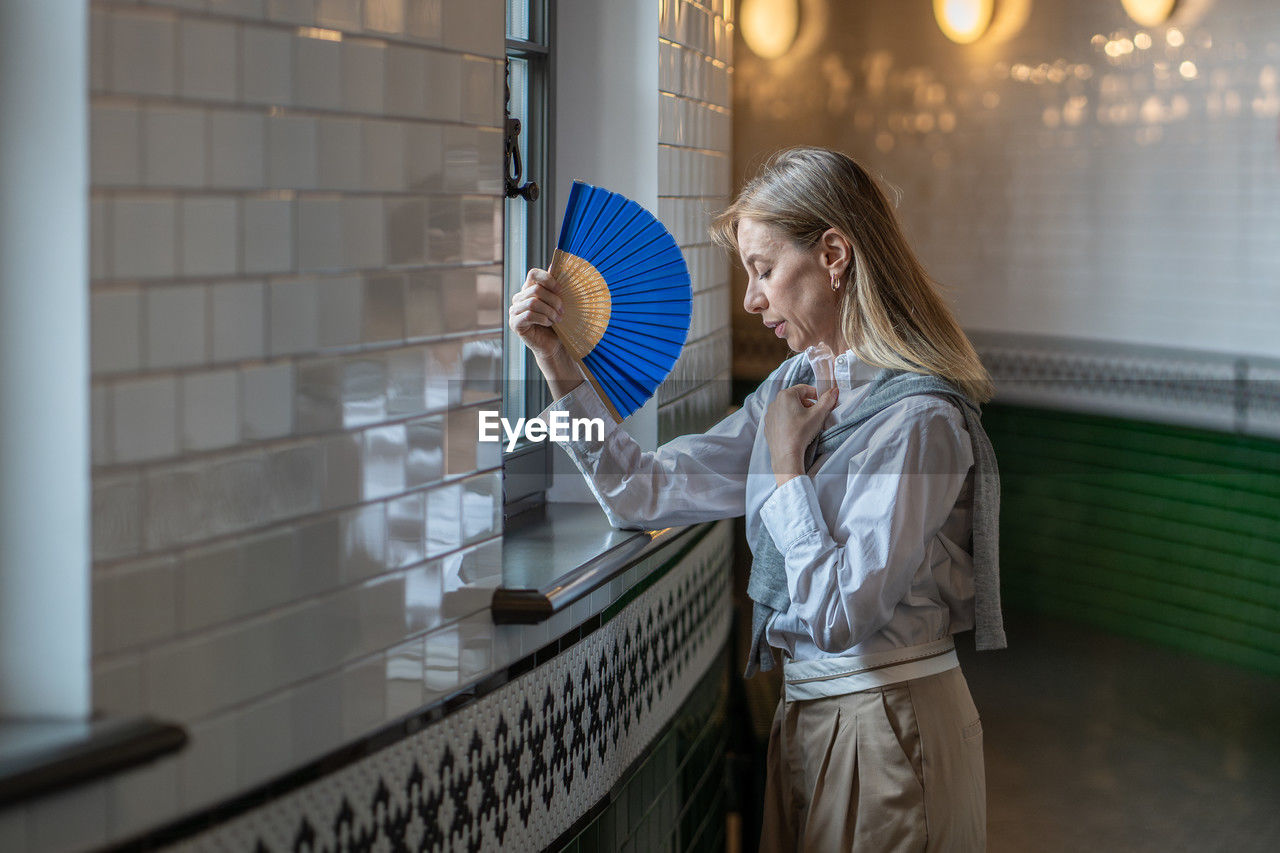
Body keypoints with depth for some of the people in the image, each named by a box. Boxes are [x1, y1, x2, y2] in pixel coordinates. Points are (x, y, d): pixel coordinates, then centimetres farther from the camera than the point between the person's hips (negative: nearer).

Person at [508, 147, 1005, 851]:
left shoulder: (916, 421, -19)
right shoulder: (798, 385, 6)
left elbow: (837, 617, -24)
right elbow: (642, 492, 8)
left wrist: (786, 460, -16)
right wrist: (559, 365, 1)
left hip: (886, 731, -8)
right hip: (806, 712, 8)